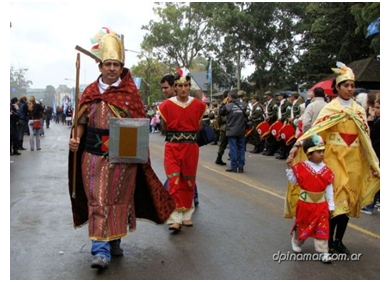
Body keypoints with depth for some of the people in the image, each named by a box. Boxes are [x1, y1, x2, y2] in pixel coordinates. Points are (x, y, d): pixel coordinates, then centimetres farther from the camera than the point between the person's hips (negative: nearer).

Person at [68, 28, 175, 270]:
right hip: (94, 155, 1)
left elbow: (139, 123, 0)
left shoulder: (131, 92, 1)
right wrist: (76, 139, -10)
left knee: (119, 200, 9)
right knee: (98, 201, -2)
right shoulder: (90, 92, 5)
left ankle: (114, 241, 27)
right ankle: (101, 250, -1)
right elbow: (81, 122, 8)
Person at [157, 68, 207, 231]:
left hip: (191, 148, 2)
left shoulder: (198, 105, 1)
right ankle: (175, 218, -5)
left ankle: (186, 215, 22)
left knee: (188, 182, 10)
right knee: (174, 181, -8)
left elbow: (198, 127, 10)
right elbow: (164, 129, 6)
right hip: (172, 148, -2)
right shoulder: (166, 105, -5)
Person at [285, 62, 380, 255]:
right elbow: (316, 128, -15)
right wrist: (297, 145, -29)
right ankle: (328, 240, 7)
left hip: (354, 160, 5)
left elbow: (365, 137, 12)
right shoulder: (330, 108, -3)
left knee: (349, 199, 6)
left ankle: (339, 240, 17)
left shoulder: (359, 110, 10)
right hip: (335, 157, -4)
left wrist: (373, 163, 11)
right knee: (336, 198, -7)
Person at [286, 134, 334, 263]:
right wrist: (289, 168, -14)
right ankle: (297, 242, 42)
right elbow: (293, 180, -1)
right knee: (301, 225, 16)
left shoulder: (326, 170, -4)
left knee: (322, 228, 1)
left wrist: (330, 205, 2)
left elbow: (329, 188, 1)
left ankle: (323, 252, 9)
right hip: (305, 203, -1)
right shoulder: (301, 167, -10)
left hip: (321, 204, 1)